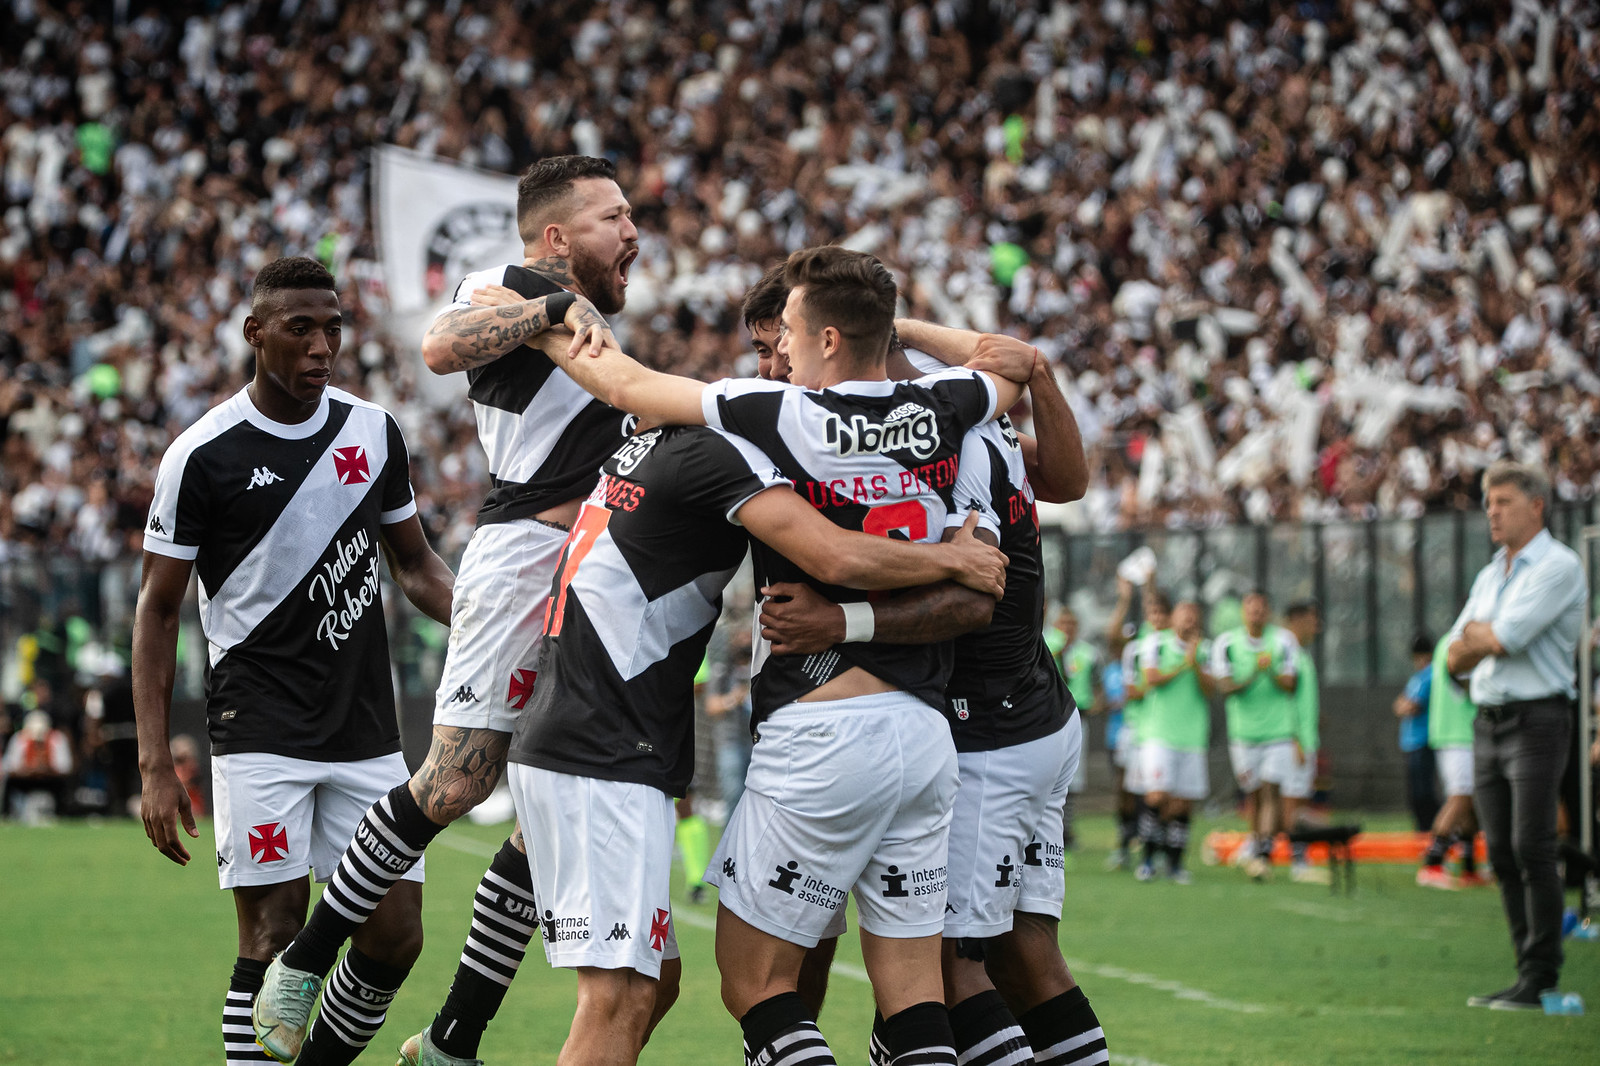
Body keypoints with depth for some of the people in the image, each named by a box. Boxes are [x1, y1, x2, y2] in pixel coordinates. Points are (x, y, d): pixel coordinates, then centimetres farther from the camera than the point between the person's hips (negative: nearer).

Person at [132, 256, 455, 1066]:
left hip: (367, 733, 5)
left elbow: (415, 566, 19)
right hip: (260, 733, -4)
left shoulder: (374, 431, 7)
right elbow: (158, 610, -1)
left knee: (395, 938, 1)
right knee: (274, 939, -9)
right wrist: (154, 763, -6)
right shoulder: (202, 455, -6)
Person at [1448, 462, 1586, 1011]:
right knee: (1501, 853, 5)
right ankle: (1527, 971, 9)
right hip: (1487, 721, 8)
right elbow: (1455, 658, 14)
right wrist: (1485, 638, -6)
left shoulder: (1558, 567, -8)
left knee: (1531, 849, -12)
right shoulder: (1490, 575, 19)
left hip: (1537, 721, -8)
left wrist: (1477, 634, 3)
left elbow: (1507, 637, -17)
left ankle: (1541, 980, -11)